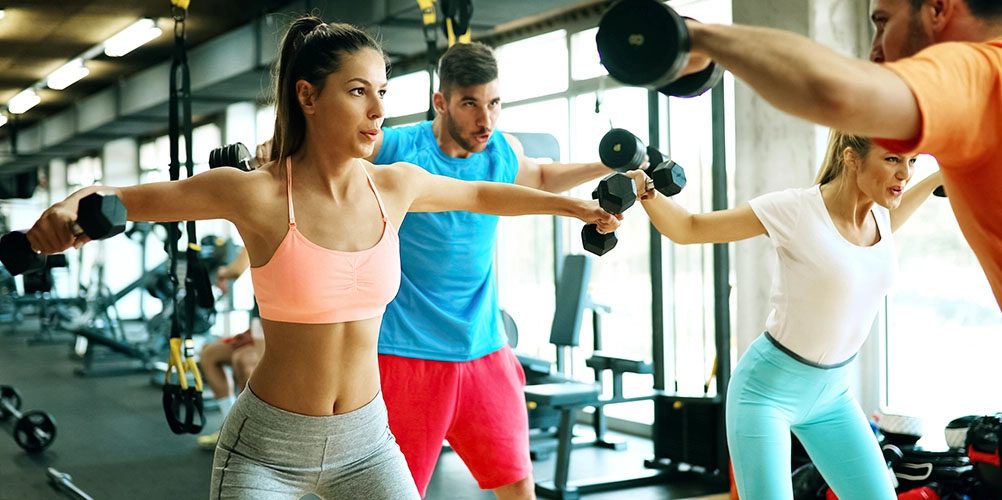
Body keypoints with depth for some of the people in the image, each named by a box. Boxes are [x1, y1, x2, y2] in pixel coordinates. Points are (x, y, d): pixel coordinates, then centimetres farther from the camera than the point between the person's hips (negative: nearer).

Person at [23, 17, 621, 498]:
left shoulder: (394, 186, -2)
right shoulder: (257, 194, -15)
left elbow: (481, 194, 16)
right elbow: (124, 196, -9)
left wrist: (572, 204, 25)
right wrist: (69, 209, -31)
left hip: (366, 441, 4)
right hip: (267, 447, -4)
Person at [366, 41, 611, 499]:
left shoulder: (505, 152, 5)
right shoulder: (391, 150, -10)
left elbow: (539, 178, 29)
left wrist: (607, 167, 19)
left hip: (485, 351, 5)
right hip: (406, 353, -4)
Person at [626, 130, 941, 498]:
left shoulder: (879, 213, -3)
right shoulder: (795, 210, -21)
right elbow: (687, 229, -14)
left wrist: (938, 177, 24)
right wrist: (645, 190, -31)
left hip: (831, 393, 7)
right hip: (768, 390, -7)